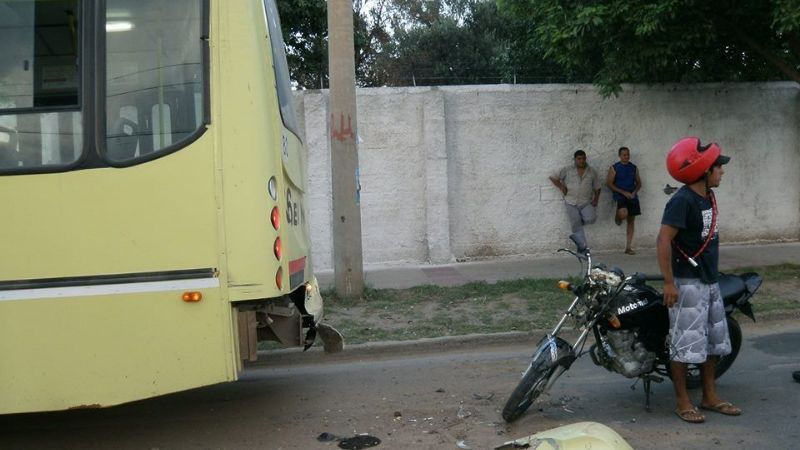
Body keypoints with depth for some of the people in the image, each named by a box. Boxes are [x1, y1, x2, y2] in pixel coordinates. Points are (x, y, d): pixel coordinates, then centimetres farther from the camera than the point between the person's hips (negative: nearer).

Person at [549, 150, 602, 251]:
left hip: (586, 203, 1)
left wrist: (595, 199, 0)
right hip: (571, 203, -1)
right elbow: (553, 177, 1)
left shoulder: (592, 172, 7)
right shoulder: (567, 170, 0)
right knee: (576, 226, -3)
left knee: (591, 218, -24)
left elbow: (597, 188, 13)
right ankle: (582, 247, 10)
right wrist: (561, 187, -6)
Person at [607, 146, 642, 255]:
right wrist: (624, 192, -13)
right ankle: (618, 216, 7)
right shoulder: (614, 168, -2)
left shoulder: (634, 168, 10)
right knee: (623, 214, -32)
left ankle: (628, 247, 9)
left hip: (632, 197, 4)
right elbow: (609, 183, -6)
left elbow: (639, 183, 15)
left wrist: (634, 192, -6)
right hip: (620, 196, -4)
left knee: (631, 221, 3)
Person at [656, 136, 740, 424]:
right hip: (687, 282, -9)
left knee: (713, 340, 15)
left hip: (710, 281, 9)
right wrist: (669, 282, -24)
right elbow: (663, 241, -23)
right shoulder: (682, 200, -18)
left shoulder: (708, 198, 9)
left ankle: (710, 397, 27)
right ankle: (682, 402, 10)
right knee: (685, 343, -2)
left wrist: (713, 274, 20)